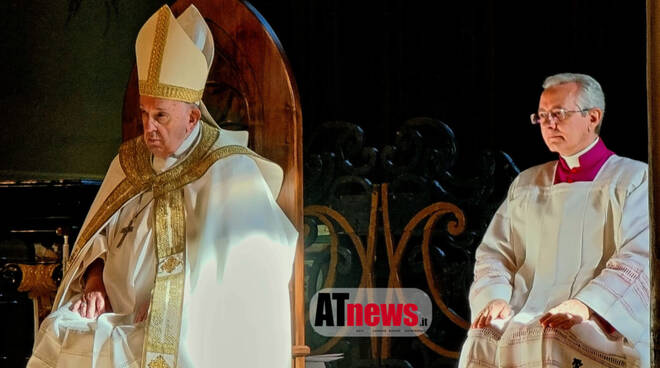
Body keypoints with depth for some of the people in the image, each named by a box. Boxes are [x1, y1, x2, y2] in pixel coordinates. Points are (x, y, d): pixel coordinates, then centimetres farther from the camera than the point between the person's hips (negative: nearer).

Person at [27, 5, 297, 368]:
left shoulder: (229, 171, -9)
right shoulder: (130, 162, 9)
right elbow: (100, 243, 17)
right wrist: (94, 284, -5)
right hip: (124, 320, 6)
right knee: (58, 334, -20)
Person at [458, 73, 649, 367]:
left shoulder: (633, 179, 9)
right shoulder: (526, 184, 25)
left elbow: (640, 258, -5)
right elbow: (495, 253, 18)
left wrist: (585, 305, -21)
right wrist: (494, 297, -6)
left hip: (602, 325, -4)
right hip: (526, 315, 4)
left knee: (547, 341, -37)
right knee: (483, 341, -30)